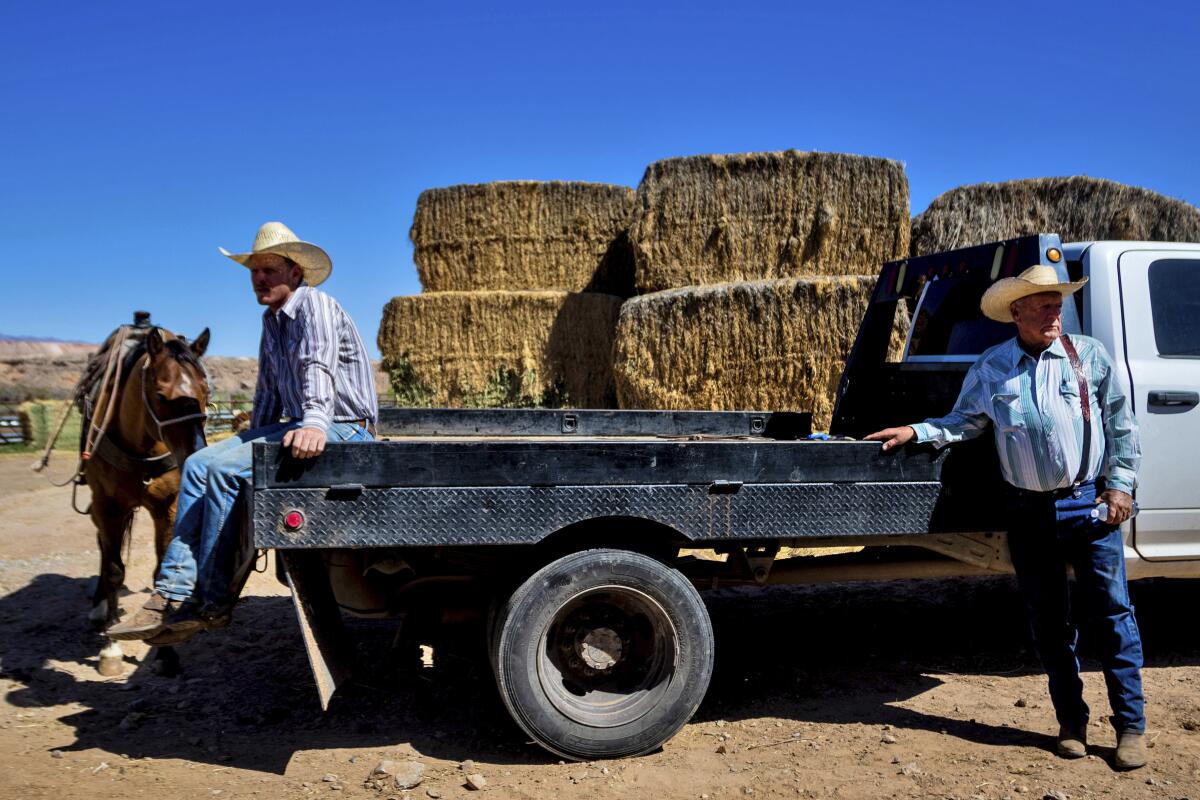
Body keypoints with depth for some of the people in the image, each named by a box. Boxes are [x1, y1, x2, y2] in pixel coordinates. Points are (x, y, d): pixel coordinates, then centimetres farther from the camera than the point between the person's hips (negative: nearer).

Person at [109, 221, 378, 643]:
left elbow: (319, 367, -28)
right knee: (198, 464, -3)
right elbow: (268, 393, 24)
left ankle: (211, 601, -12)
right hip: (298, 425, 9)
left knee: (224, 468, -22)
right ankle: (175, 591, -7)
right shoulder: (271, 321, 17)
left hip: (341, 429, -9)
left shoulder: (315, 306, -10)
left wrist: (315, 423, -43)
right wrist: (253, 442, 22)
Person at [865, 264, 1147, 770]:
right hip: (1028, 513, 2)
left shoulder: (1089, 355, 1)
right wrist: (917, 432, -4)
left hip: (1089, 505, -1)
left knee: (1111, 615, 1)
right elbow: (963, 422, 10)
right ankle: (1071, 722, 23)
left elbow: (1121, 424, 4)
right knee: (1048, 622, 9)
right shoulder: (990, 369, 4)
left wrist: (1119, 484, -1)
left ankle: (1131, 726, 14)